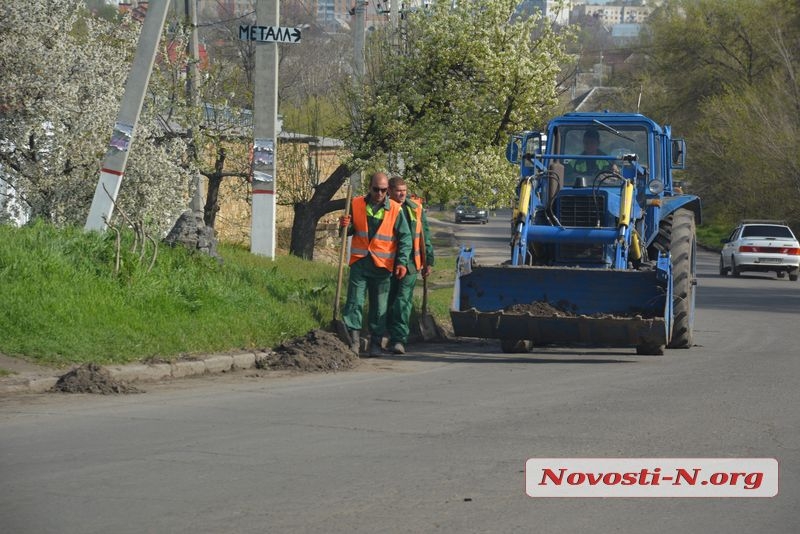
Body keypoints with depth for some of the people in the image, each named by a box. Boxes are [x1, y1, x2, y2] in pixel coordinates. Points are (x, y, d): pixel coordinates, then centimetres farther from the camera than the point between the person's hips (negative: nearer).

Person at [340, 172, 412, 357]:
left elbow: (405, 237, 1)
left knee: (380, 307, 5)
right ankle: (353, 340, -5)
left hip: (382, 265, -1)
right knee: (354, 302, -6)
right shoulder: (357, 204, 4)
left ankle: (375, 343, 12)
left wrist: (402, 262, -9)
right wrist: (345, 226, -9)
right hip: (359, 263, 1)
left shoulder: (394, 209, -1)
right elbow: (350, 231, 15)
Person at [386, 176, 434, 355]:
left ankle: (399, 339, -15)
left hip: (409, 263, -1)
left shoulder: (416, 209, 7)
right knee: (389, 301, 7)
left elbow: (425, 237, 13)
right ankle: (396, 337, 21)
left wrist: (428, 262, 10)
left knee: (403, 301, -11)